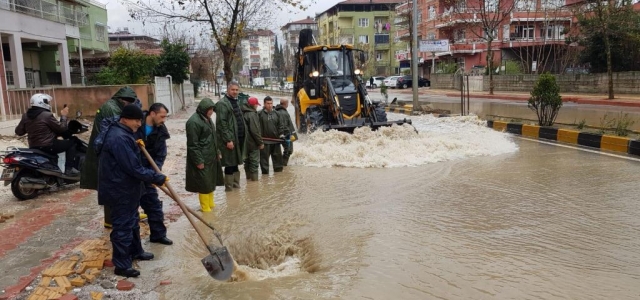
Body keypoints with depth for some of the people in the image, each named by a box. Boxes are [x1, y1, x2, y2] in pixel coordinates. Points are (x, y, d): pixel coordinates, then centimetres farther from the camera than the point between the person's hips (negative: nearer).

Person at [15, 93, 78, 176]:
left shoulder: (26, 116, 3)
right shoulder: (47, 115, -17)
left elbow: (18, 131, 9)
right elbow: (61, 128, -10)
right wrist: (63, 116, 4)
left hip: (33, 147, 8)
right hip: (48, 147, -8)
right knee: (72, 142, 3)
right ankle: (69, 169, -5)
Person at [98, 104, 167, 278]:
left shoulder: (122, 134, 10)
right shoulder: (119, 139, -26)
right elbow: (134, 168, -28)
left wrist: (135, 145, 6)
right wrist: (157, 178, -20)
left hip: (126, 188, 11)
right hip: (120, 190, -11)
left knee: (132, 222, 23)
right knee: (123, 226, -1)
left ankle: (136, 251, 39)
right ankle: (121, 265, 9)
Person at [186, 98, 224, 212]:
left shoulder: (207, 118, 13)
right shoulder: (194, 122, -18)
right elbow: (193, 144, -20)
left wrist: (217, 152, 20)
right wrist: (198, 161, -20)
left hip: (211, 157, 10)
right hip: (202, 159, -9)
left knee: (211, 181, 17)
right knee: (204, 183, -2)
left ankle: (211, 204, 29)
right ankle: (205, 208, 9)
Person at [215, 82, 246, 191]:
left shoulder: (236, 102, 17)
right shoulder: (222, 104, -12)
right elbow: (221, 123, -18)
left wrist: (243, 135, 14)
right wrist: (228, 139, -22)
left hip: (239, 138, 9)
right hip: (230, 139, -9)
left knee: (235, 163, 16)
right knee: (230, 164, -2)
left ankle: (236, 185, 26)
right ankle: (229, 187, 7)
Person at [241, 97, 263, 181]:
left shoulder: (244, 113, 7)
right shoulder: (252, 114, -18)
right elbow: (255, 131, -22)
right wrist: (260, 142, -14)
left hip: (245, 142, 8)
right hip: (253, 142, -8)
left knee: (247, 160, 17)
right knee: (254, 161, 0)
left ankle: (248, 177, 26)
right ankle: (254, 178, 3)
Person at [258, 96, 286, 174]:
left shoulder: (276, 114, 10)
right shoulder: (260, 114, -5)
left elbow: (280, 125, 14)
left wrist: (281, 134, 3)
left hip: (275, 140, 5)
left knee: (278, 156, 12)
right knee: (264, 157, 0)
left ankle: (278, 170, 24)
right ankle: (265, 172, 8)